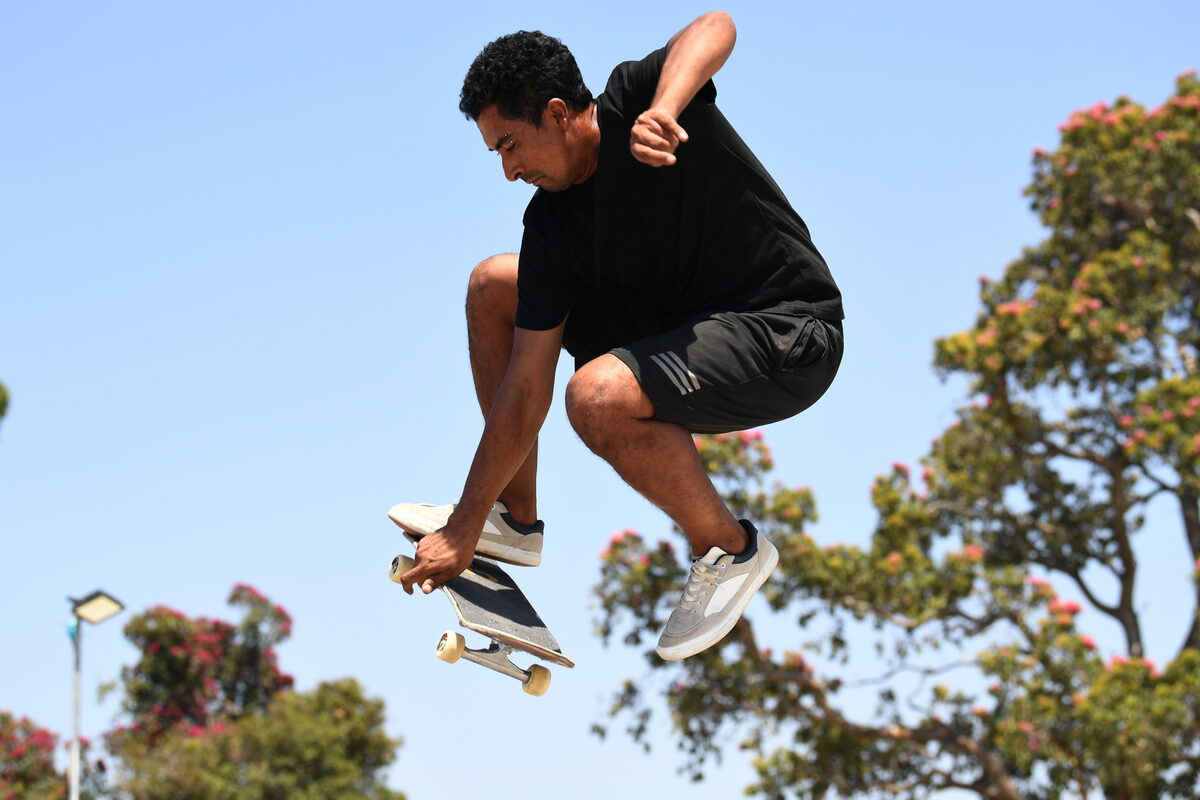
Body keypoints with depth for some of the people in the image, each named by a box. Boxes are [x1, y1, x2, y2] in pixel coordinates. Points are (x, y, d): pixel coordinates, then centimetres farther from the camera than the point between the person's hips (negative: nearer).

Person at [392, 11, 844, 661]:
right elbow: (524, 392, -5)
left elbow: (714, 29, -36)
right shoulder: (551, 228, -5)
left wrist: (663, 111, -53)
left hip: (790, 339, -8)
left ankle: (729, 548, -8)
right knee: (494, 286, 8)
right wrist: (465, 530, -6)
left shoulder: (634, 99, -18)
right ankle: (515, 517, 17)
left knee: (597, 396, -32)